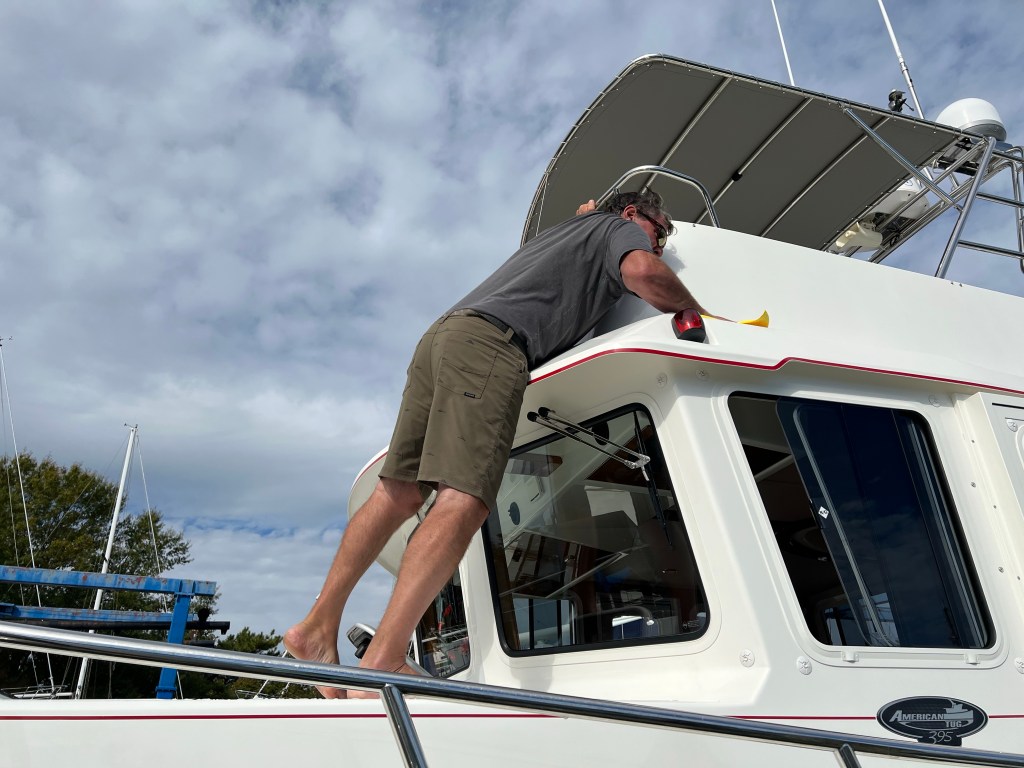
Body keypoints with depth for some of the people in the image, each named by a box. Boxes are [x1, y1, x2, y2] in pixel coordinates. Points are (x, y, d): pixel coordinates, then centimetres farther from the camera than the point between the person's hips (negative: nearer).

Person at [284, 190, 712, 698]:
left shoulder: (567, 228, 38)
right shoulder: (620, 228, 16)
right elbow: (643, 272, -6)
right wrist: (698, 313, 10)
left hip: (442, 332, 9)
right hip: (491, 338, -9)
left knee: (400, 492, 5)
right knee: (464, 501, -20)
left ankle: (318, 627, 4)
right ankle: (381, 664, -29)